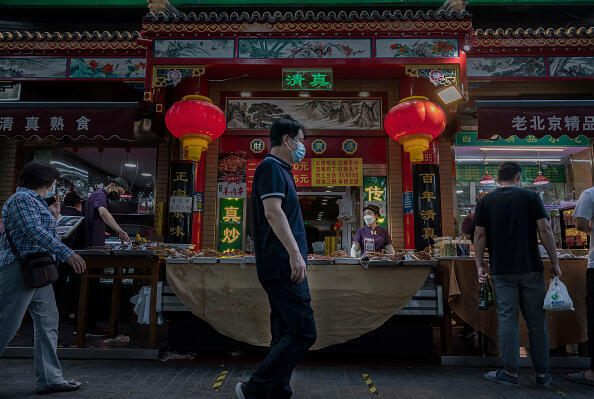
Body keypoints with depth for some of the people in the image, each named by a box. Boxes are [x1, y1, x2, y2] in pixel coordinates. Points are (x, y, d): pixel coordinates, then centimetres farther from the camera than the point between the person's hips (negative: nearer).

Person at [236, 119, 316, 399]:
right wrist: (295, 252, -27)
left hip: (282, 266, 11)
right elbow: (272, 211, -22)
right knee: (303, 332, -10)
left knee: (285, 335, 12)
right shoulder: (271, 167, -8)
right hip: (281, 264, -11)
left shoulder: (280, 170, 22)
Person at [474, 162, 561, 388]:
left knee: (507, 319, 4)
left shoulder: (485, 202, 3)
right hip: (531, 269, 0)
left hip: (502, 271, 0)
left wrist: (479, 265, 6)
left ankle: (510, 373, 9)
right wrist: (555, 263, 3)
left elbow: (480, 235, 1)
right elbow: (545, 230, -3)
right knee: (536, 321, 9)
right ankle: (542, 374, 18)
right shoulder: (531, 197, 1)